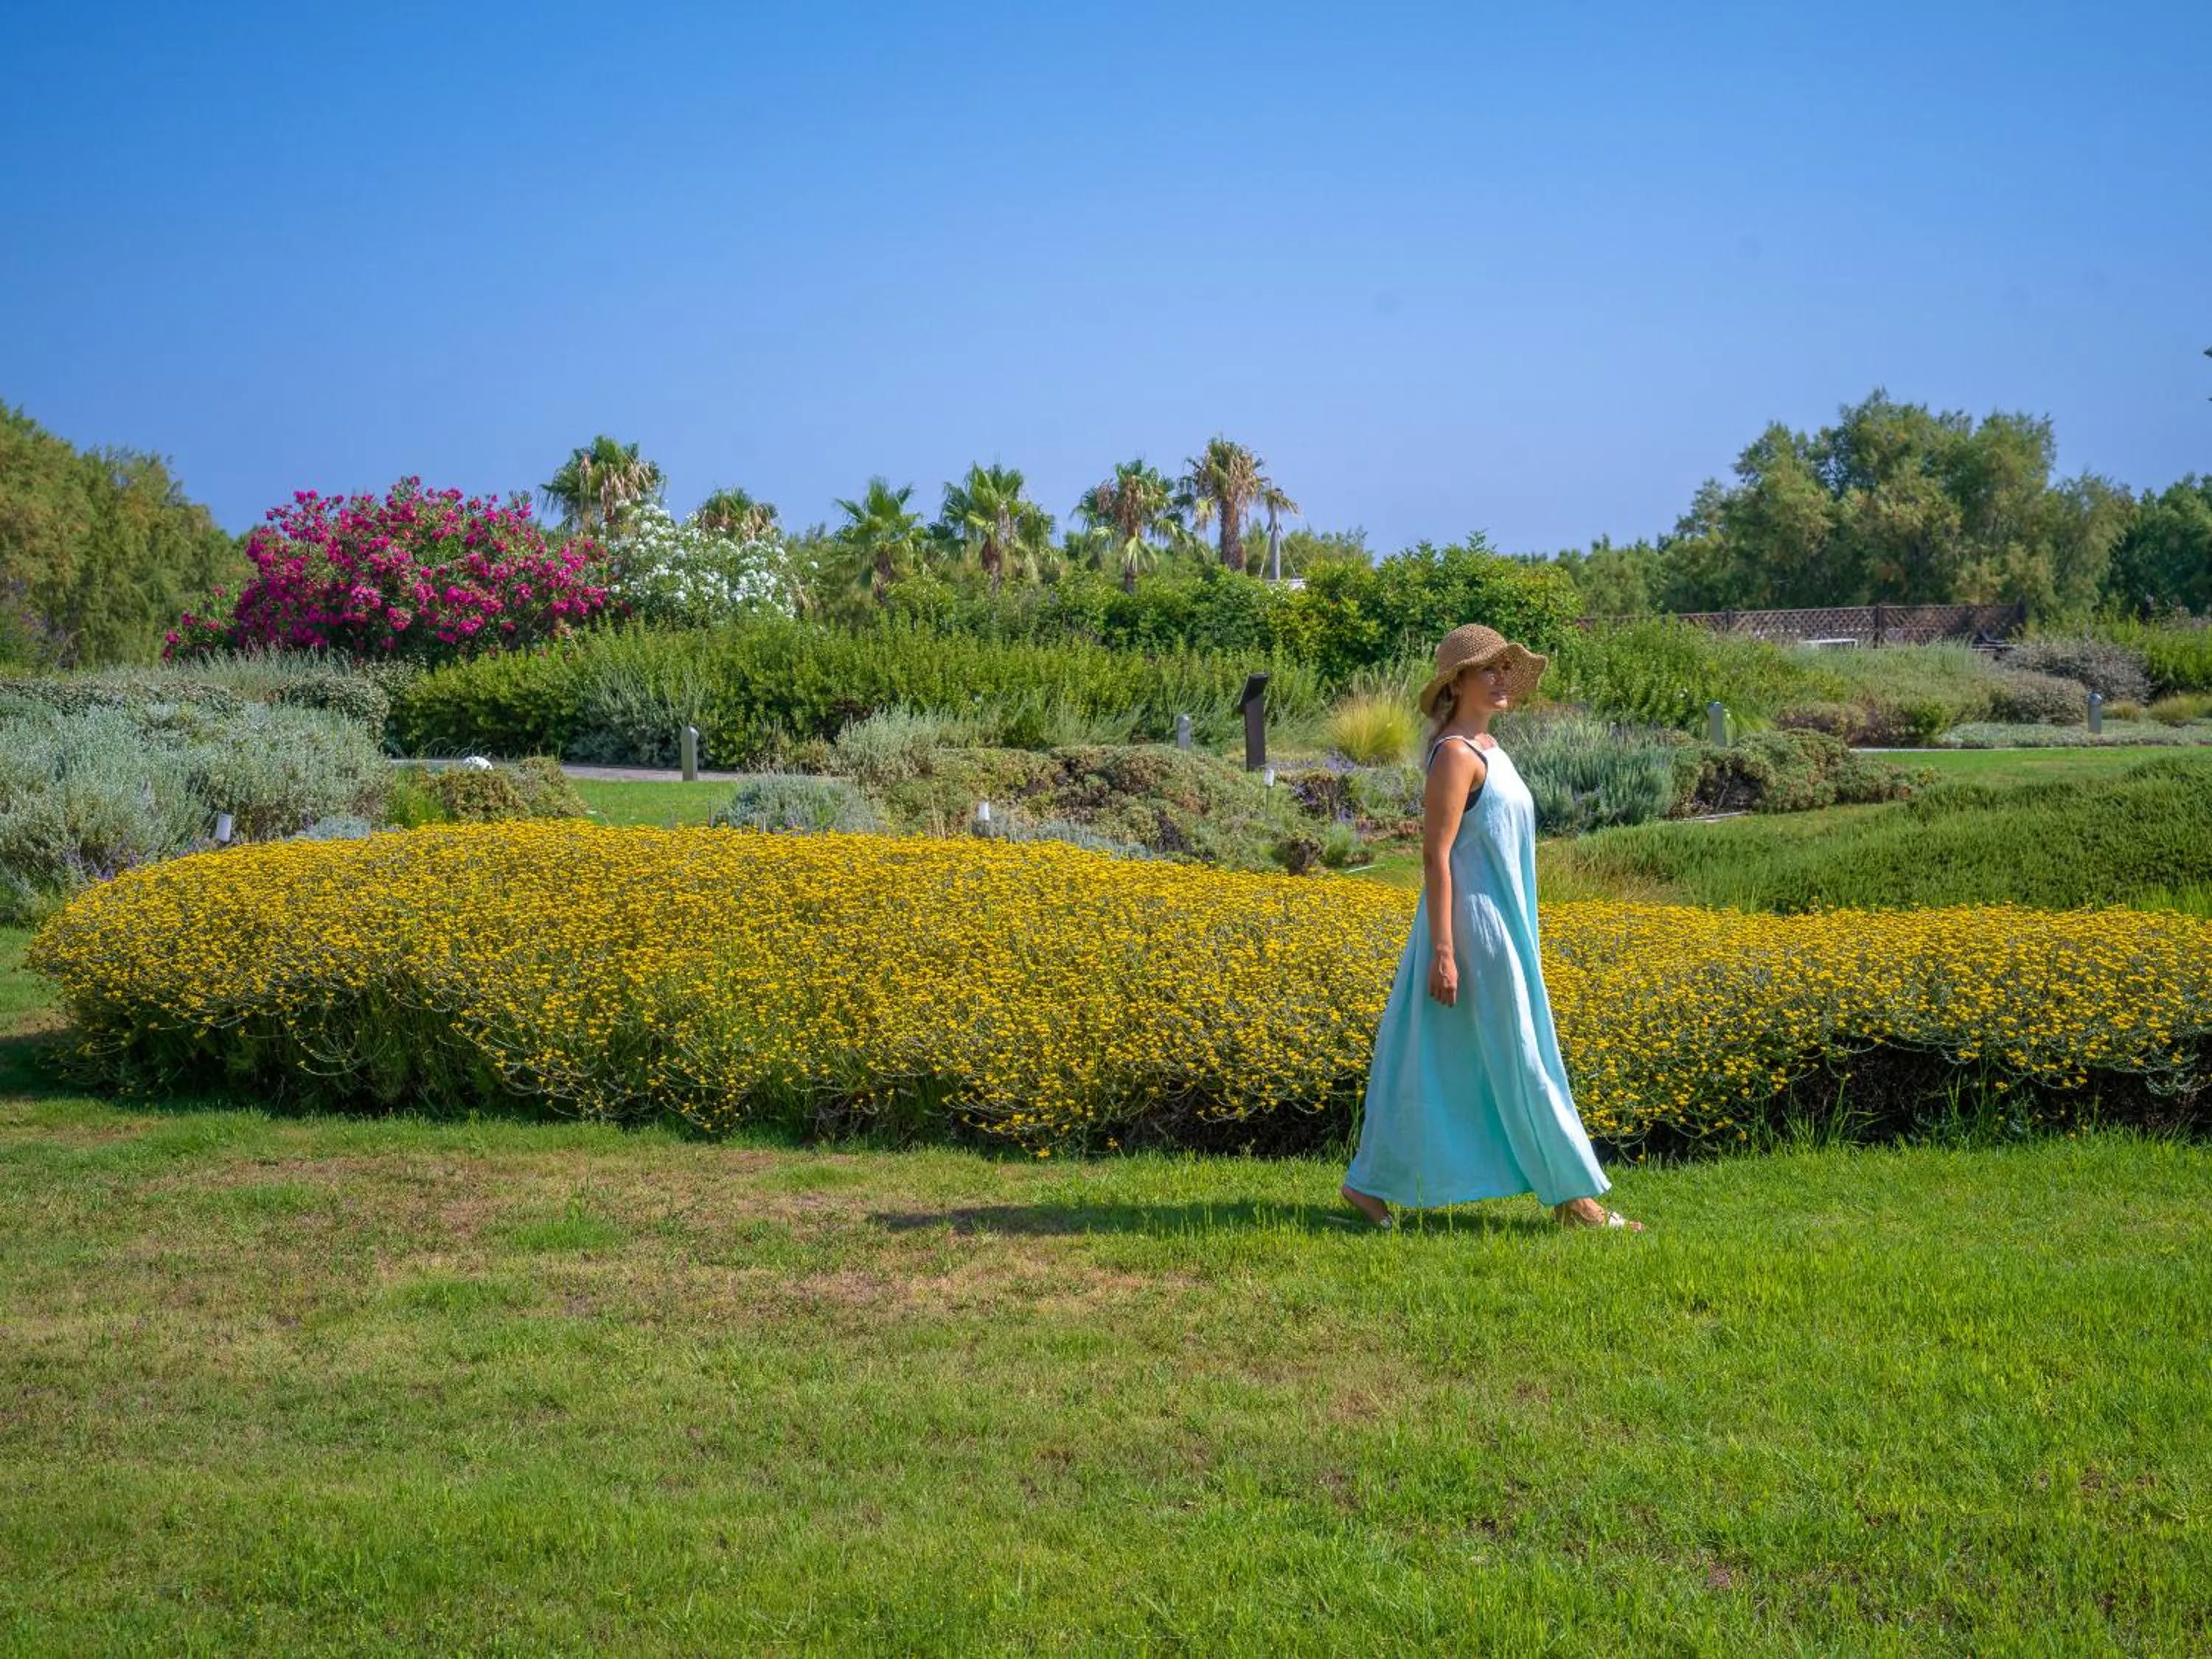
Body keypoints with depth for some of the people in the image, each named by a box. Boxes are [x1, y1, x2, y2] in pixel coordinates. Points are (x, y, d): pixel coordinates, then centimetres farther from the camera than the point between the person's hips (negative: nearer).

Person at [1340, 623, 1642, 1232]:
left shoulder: (1487, 748, 15)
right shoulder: (1456, 753, -15)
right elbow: (1435, 853, -19)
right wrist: (1443, 951, -22)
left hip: (1498, 925, 10)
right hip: (1473, 926, -10)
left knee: (1433, 1062, 11)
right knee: (1517, 1059, -2)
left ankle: (1372, 1183, 16)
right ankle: (1575, 1196, 5)